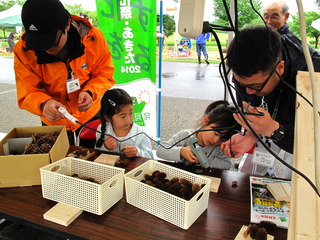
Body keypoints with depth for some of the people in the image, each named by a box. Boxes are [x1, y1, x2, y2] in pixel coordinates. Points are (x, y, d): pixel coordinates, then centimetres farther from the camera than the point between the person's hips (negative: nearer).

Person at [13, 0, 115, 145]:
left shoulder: (93, 38, -23)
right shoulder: (23, 51, -22)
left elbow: (105, 74, -13)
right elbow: (28, 93, -18)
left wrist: (90, 92, -32)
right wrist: (43, 104, -41)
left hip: (91, 116, 0)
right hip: (53, 124, 0)